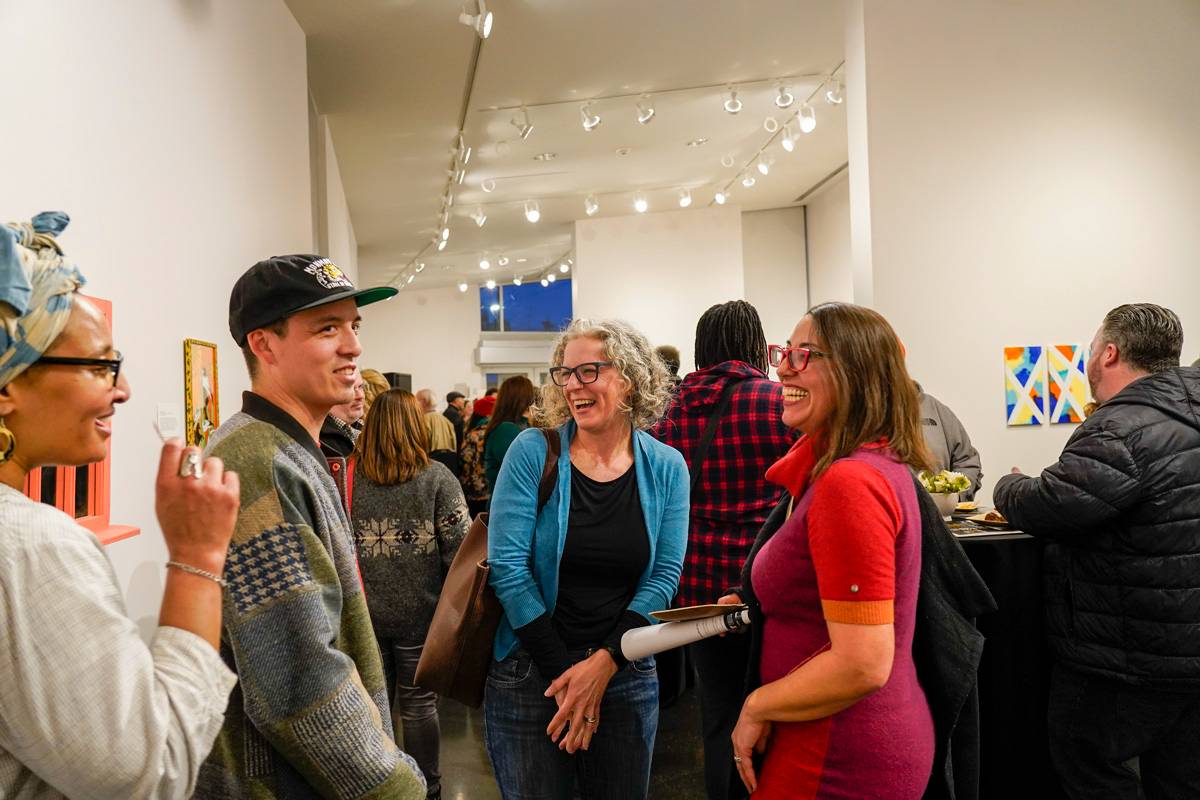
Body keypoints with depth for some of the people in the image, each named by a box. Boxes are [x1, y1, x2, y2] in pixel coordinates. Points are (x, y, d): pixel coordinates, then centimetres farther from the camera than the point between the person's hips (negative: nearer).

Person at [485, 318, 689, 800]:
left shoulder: (666, 469, -3)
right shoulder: (533, 452, -10)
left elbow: (663, 576, -5)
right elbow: (507, 565, -13)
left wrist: (605, 663, -15)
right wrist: (564, 672, -14)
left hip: (628, 674, 2)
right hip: (529, 672, -1)